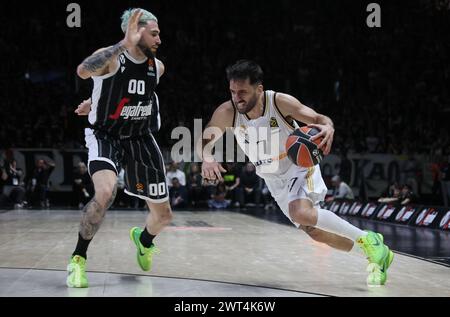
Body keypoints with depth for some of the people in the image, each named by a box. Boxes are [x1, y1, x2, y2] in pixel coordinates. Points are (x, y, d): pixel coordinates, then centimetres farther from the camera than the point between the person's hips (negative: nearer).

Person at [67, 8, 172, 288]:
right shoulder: (111, 58, -18)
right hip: (105, 137, -5)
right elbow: (83, 71, -41)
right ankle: (78, 260, -14)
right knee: (106, 193, -34)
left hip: (141, 139, 5)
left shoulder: (157, 67, -1)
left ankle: (143, 239, 46)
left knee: (163, 215, 8)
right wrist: (125, 43, -43)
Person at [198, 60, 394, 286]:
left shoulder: (280, 102, -26)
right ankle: (376, 254, 27)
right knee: (314, 231, 7)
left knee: (301, 213, -33)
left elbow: (318, 118, -21)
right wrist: (207, 159, -37)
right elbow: (204, 141, -13)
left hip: (301, 167, -5)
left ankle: (366, 240, -14)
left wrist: (328, 127, -45)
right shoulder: (227, 112, -19)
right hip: (275, 180, 5)